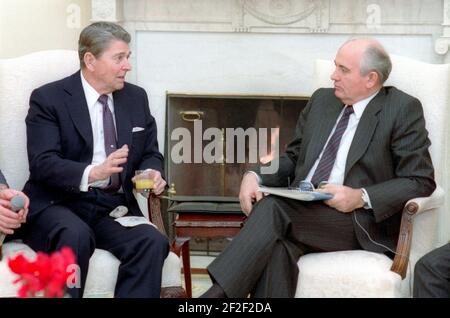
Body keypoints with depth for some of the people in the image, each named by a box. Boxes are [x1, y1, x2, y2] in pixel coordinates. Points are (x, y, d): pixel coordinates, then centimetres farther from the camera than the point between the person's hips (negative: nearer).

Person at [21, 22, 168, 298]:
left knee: (154, 242, -26)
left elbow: (150, 154, 19)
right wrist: (92, 173, -30)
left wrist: (152, 173, -6)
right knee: (75, 236, -37)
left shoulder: (136, 97, 13)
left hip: (115, 207, 4)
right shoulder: (49, 98, -2)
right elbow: (42, 163, -12)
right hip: (59, 203, -4)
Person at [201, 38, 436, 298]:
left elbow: (421, 181, -3)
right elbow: (294, 157, 22)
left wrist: (362, 197, -17)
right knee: (277, 244, -33)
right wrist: (256, 176, 0)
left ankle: (217, 294, -33)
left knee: (271, 208, -31)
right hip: (302, 211, 5)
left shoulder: (403, 110, 0)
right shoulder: (322, 99, 17)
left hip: (356, 221, -4)